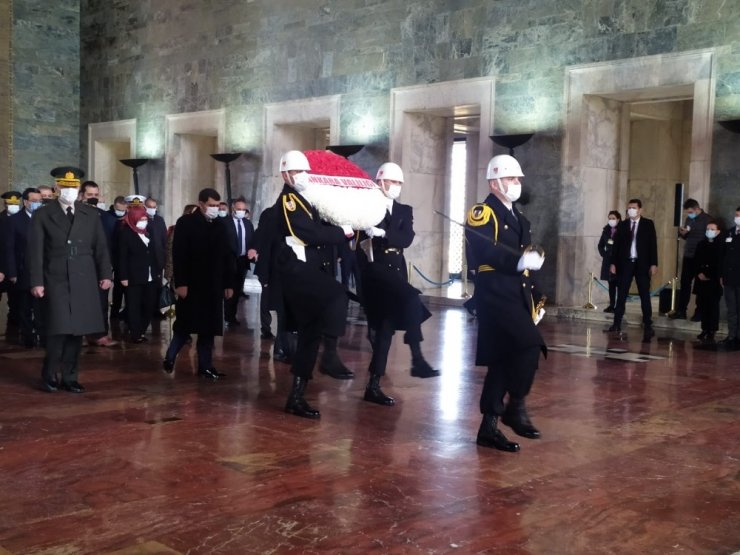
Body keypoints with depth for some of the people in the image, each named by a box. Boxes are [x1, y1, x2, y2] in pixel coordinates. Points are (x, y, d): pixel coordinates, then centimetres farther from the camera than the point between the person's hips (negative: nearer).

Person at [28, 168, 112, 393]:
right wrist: (37, 282, -8)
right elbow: (35, 251, -1)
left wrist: (105, 274, 0)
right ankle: (49, 375, 12)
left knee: (77, 330, 4)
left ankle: (69, 377, 15)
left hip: (84, 281, 3)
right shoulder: (42, 215, 2)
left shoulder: (91, 214, 9)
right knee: (59, 330, -7)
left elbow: (100, 247, 8)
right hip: (56, 280, -2)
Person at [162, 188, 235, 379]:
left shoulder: (220, 224, 9)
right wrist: (180, 283, -16)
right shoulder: (186, 223, -4)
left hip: (213, 285, 4)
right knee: (185, 326, 1)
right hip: (191, 284, -4)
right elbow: (178, 255, -9)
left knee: (209, 328, 5)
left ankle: (205, 366, 11)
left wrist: (228, 283, 7)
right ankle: (170, 357, 18)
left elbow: (226, 256, 10)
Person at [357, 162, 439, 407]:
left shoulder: (405, 211, 16)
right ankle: (417, 359, -25)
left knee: (385, 328, 4)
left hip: (396, 272, 5)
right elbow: (360, 239, -3)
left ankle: (374, 385, 9)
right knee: (411, 298, -28)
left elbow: (406, 239, -2)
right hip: (375, 271, -5)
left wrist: (382, 233, -17)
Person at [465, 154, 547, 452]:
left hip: (518, 297, 9)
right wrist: (521, 260, -28)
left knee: (503, 360, 7)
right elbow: (484, 251, -22)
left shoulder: (519, 218, 22)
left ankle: (489, 427, 13)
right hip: (496, 295, -9)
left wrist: (536, 301, 18)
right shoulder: (482, 214, -5)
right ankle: (516, 408, -6)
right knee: (530, 346, -22)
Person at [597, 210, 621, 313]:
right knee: (611, 283, 7)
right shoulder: (606, 231, 10)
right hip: (608, 261, 5)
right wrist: (604, 255, 5)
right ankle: (611, 305, 10)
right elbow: (600, 245, 18)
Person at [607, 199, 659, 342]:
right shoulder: (622, 225, 8)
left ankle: (648, 326, 4)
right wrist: (613, 263, 1)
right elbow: (616, 245, 8)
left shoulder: (648, 224, 2)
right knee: (621, 295, 3)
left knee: (645, 295, 1)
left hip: (642, 264, -2)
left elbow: (653, 244, -2)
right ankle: (617, 323, 6)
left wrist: (653, 264, -8)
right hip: (625, 263, 2)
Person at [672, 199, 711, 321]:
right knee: (684, 284, 6)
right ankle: (681, 312, 10)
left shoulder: (707, 219, -10)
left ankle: (699, 313, 8)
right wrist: (682, 233, -4)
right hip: (688, 256, 6)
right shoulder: (689, 219, 11)